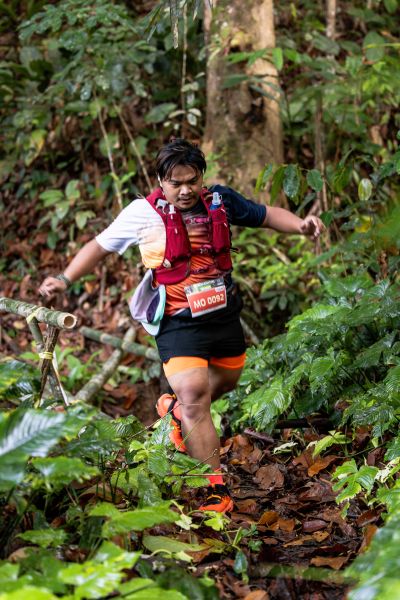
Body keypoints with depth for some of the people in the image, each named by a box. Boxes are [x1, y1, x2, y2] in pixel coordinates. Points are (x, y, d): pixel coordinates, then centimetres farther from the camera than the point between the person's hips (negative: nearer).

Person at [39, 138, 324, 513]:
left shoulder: (220, 200, -1)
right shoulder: (145, 213, -10)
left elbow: (266, 215, 11)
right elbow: (100, 246, 1)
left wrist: (300, 225, -7)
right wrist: (65, 279, -8)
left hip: (224, 314, 5)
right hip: (179, 323, -5)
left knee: (226, 380, 23)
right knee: (195, 398, -16)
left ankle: (174, 407, 54)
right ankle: (216, 491, -11)